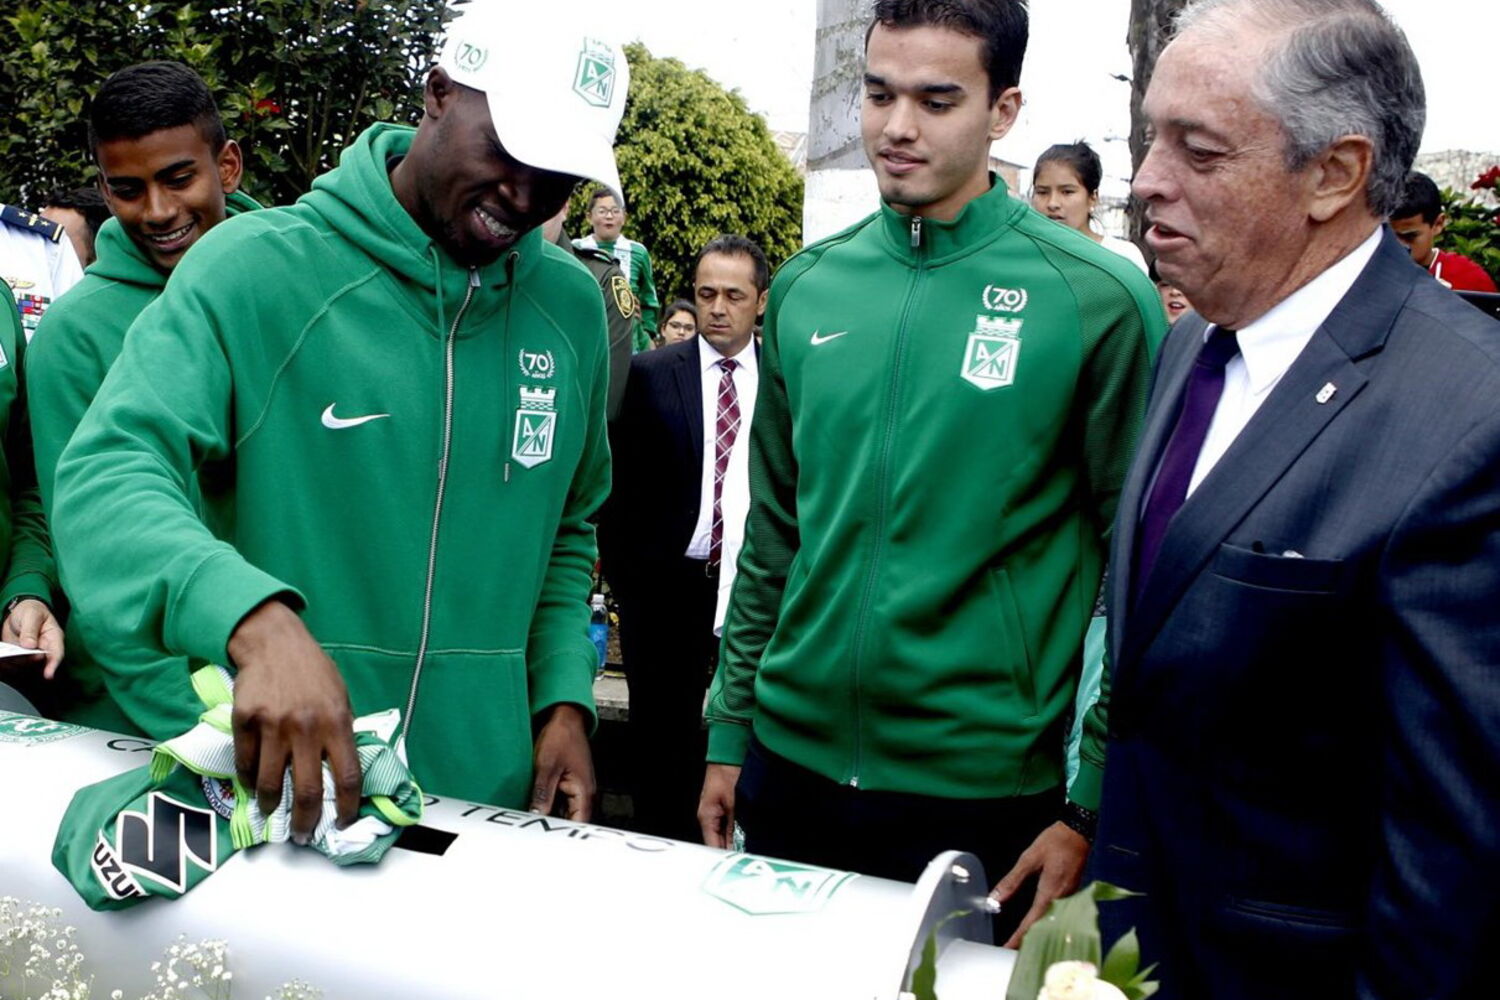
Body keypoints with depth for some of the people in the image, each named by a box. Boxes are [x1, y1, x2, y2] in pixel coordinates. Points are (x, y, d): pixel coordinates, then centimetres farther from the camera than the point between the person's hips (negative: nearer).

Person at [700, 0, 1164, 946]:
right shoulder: (807, 287, 3)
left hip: (986, 788, -3)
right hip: (794, 764, 4)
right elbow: (772, 532, 10)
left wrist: (1093, 805, -9)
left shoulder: (1099, 297, -10)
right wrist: (730, 732, 10)